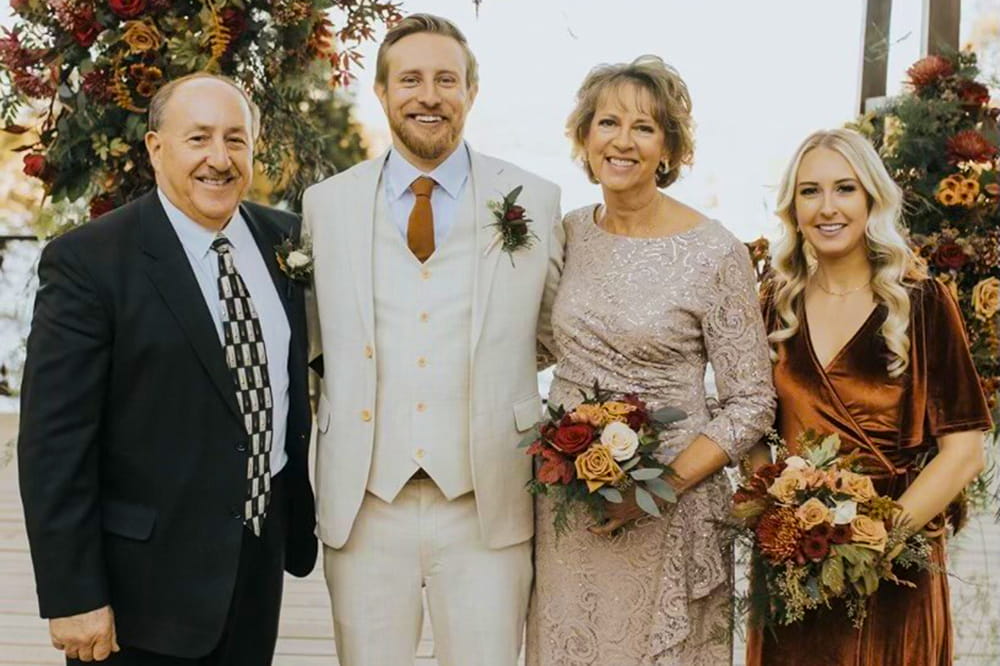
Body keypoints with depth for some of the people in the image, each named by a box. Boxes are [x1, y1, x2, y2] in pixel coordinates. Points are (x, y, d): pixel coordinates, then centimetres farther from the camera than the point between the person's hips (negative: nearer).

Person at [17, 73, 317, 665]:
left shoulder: (285, 241, 5)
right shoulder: (87, 262, -12)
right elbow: (54, 443, -14)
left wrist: (301, 524, 12)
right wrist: (73, 596, -16)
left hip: (260, 563, 5)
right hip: (146, 579, -5)